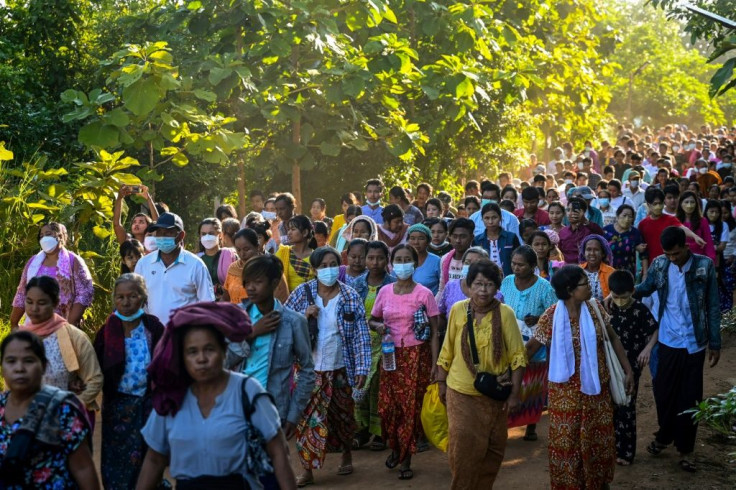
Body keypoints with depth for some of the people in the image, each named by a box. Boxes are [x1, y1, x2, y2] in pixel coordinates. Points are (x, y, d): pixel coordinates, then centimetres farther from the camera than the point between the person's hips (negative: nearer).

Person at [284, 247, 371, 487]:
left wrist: (362, 368, -9)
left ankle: (347, 455, 38)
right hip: (308, 368, 0)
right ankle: (306, 469, 4)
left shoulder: (351, 296, -5)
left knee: (343, 416, 14)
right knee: (306, 417, -3)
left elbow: (361, 336, -4)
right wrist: (304, 316, -18)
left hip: (339, 368, 0)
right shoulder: (302, 293, -3)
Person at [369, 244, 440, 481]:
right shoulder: (385, 292, 4)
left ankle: (406, 459, 10)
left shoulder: (424, 294, -6)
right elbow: (372, 319, 17)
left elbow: (433, 333, -5)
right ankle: (394, 448, 26)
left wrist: (435, 364, -10)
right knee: (388, 405, 1)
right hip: (391, 354, 3)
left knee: (411, 407, -2)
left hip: (416, 355, -3)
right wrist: (377, 326, -8)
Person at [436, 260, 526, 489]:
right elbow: (447, 351, 5)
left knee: (493, 449, 10)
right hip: (461, 392, 0)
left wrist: (515, 393, -7)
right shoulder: (458, 310, -6)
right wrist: (441, 382, 8)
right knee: (463, 446, -3)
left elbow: (517, 355, -6)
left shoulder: (505, 313, -11)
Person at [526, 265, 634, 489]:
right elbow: (531, 348, -10)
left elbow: (613, 339, 5)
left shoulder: (595, 308, -4)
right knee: (566, 440, 7)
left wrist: (628, 370, 3)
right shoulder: (551, 317, -14)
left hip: (596, 386, 3)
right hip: (566, 390, -3)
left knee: (599, 438, 12)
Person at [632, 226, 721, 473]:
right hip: (667, 341, 2)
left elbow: (713, 306, -5)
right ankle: (664, 436, 34)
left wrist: (715, 343, -3)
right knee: (663, 392, 12)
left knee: (690, 396, 6)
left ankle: (685, 448, 19)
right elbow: (645, 288, 11)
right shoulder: (659, 265, -5)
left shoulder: (705, 265, -10)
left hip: (694, 343, -2)